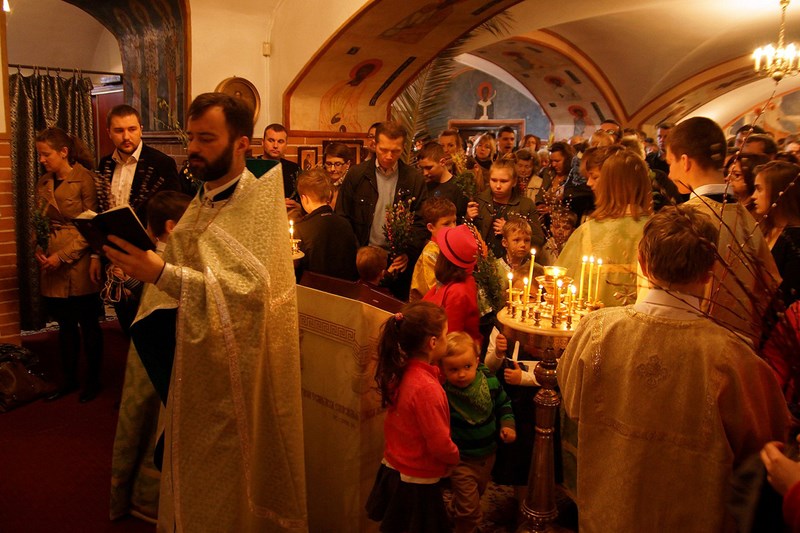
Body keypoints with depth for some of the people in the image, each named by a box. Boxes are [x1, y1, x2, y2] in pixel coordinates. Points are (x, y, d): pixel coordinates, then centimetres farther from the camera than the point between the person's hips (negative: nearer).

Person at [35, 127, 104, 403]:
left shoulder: (84, 179, -10)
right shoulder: (43, 183, 9)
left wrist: (63, 256, -15)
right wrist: (39, 249, -3)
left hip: (79, 262, -6)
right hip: (52, 265, 6)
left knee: (88, 324, 6)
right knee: (65, 323, 15)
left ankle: (93, 381, 21)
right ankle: (69, 379, 28)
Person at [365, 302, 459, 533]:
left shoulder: (401, 372, -5)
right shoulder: (426, 388, -30)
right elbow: (440, 444, -23)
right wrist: (455, 457, -3)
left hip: (393, 470, 8)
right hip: (417, 483, -8)